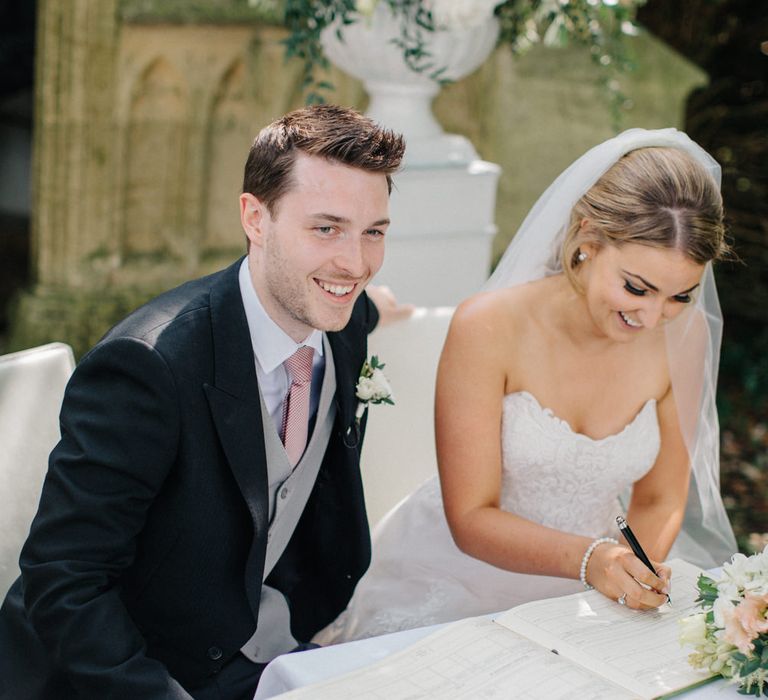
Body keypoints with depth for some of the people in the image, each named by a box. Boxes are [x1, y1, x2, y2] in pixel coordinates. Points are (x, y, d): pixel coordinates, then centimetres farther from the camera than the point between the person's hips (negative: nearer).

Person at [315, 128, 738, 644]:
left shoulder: (683, 335, -9)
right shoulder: (487, 329, -20)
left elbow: (660, 500, 4)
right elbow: (471, 519, -15)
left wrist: (637, 572, -17)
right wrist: (588, 558, -31)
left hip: (589, 592, 3)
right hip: (466, 577, -3)